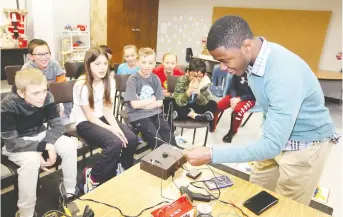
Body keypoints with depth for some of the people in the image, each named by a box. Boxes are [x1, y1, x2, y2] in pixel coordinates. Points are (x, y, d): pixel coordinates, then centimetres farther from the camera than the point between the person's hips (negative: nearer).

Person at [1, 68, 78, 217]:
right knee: (31, 160, -34)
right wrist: (43, 147, -32)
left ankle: (70, 191, 2)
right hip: (15, 144, -4)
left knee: (69, 145, -18)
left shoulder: (47, 97, -18)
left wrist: (50, 144, -28)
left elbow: (57, 125, -10)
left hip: (39, 136, 4)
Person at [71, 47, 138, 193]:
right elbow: (89, 116, -17)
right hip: (85, 122, -5)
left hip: (103, 119, 6)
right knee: (115, 142, -30)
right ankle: (93, 177, -5)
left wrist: (116, 127, -21)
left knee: (131, 139, -18)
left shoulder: (110, 81, -3)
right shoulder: (82, 85, -19)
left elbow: (108, 111, -3)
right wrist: (111, 129, -24)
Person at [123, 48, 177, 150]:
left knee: (170, 138, -10)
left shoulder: (155, 79, 5)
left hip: (155, 113, 4)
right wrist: (152, 100, -3)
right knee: (157, 140, -18)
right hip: (138, 115, -4)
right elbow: (135, 104, -14)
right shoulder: (133, 80, -8)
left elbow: (159, 103, 1)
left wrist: (142, 104, -10)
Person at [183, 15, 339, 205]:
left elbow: (273, 145, -35)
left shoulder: (285, 73, -35)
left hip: (306, 146, -7)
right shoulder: (252, 57, -10)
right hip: (277, 137, 7)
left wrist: (211, 155, -36)